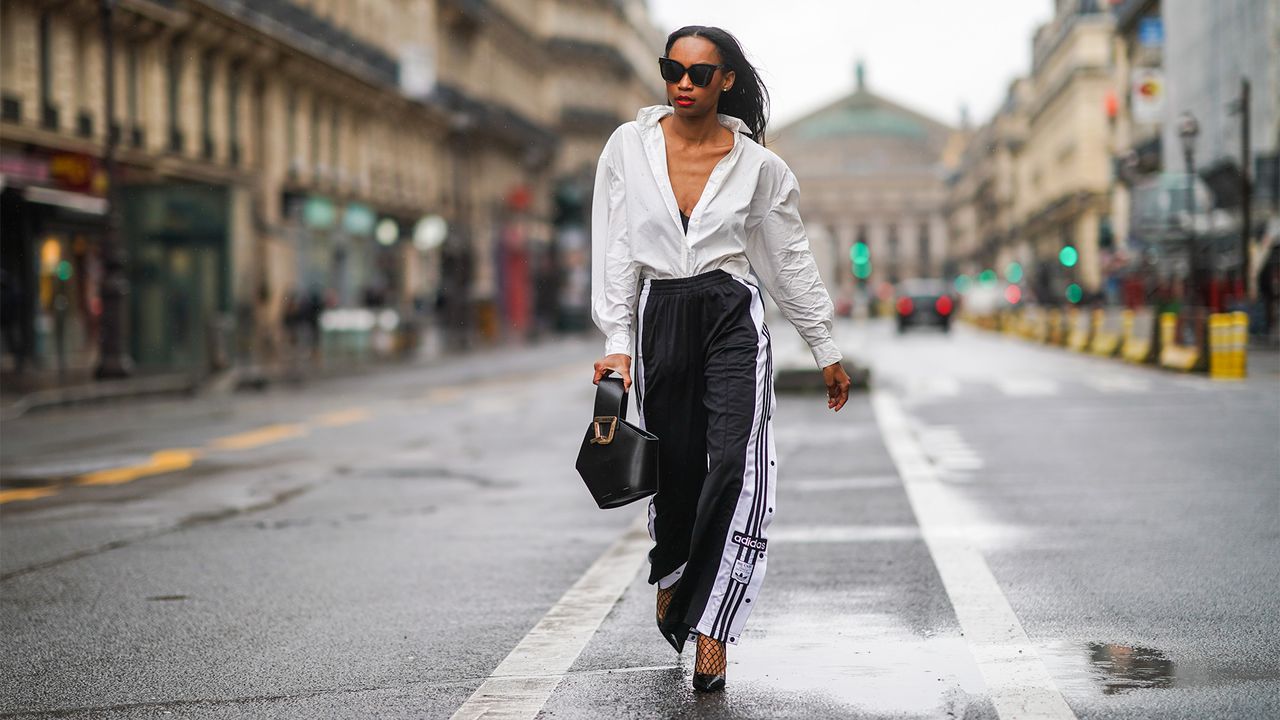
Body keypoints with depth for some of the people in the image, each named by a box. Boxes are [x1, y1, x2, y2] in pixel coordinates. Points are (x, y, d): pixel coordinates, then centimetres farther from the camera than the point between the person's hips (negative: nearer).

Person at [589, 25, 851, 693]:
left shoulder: (757, 165, 2)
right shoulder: (629, 147, 3)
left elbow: (791, 259, 10)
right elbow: (615, 251, 3)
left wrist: (825, 350, 14)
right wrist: (617, 341, -5)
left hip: (733, 319, -1)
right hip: (660, 318, 1)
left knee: (737, 465, -18)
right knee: (675, 467, 6)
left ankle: (709, 630, -14)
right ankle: (672, 574, 39)